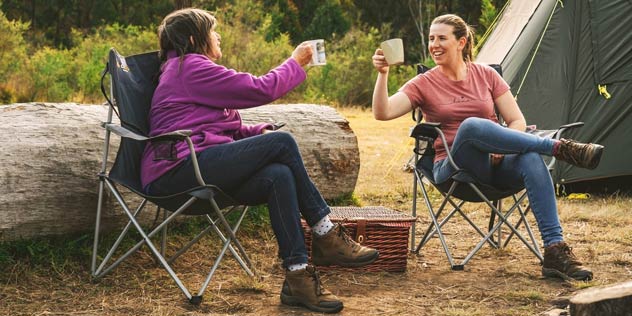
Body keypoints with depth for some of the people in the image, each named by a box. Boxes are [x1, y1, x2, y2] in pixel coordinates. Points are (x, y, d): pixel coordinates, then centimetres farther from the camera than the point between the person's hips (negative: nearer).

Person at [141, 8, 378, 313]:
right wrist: (295, 62, 8)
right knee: (282, 143, -17)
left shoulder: (183, 68, 28)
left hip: (196, 170, 10)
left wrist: (259, 132, 4)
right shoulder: (191, 67, -5)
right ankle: (326, 236, -8)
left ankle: (298, 277, -22)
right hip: (178, 170, -10)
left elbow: (226, 131, 22)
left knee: (279, 176, -15)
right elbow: (261, 89, -8)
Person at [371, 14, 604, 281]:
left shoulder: (486, 76, 10)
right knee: (471, 126, -35)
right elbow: (383, 113, -9)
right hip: (455, 168, -2)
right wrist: (383, 74, -24)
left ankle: (555, 251, -38)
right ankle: (559, 147, -33)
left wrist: (501, 148, -13)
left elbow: (517, 122, 6)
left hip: (496, 166, 2)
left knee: (531, 160, -34)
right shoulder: (423, 84, 5)